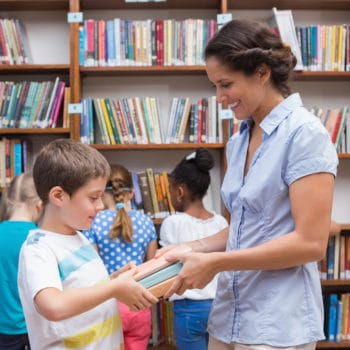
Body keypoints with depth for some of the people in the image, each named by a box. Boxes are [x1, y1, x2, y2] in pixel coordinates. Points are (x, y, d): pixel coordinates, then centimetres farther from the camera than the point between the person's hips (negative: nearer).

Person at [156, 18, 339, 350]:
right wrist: (192, 248, 1)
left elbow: (311, 242, -19)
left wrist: (215, 263, -18)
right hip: (229, 313, 7)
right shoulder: (239, 140, 9)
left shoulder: (305, 133, -14)